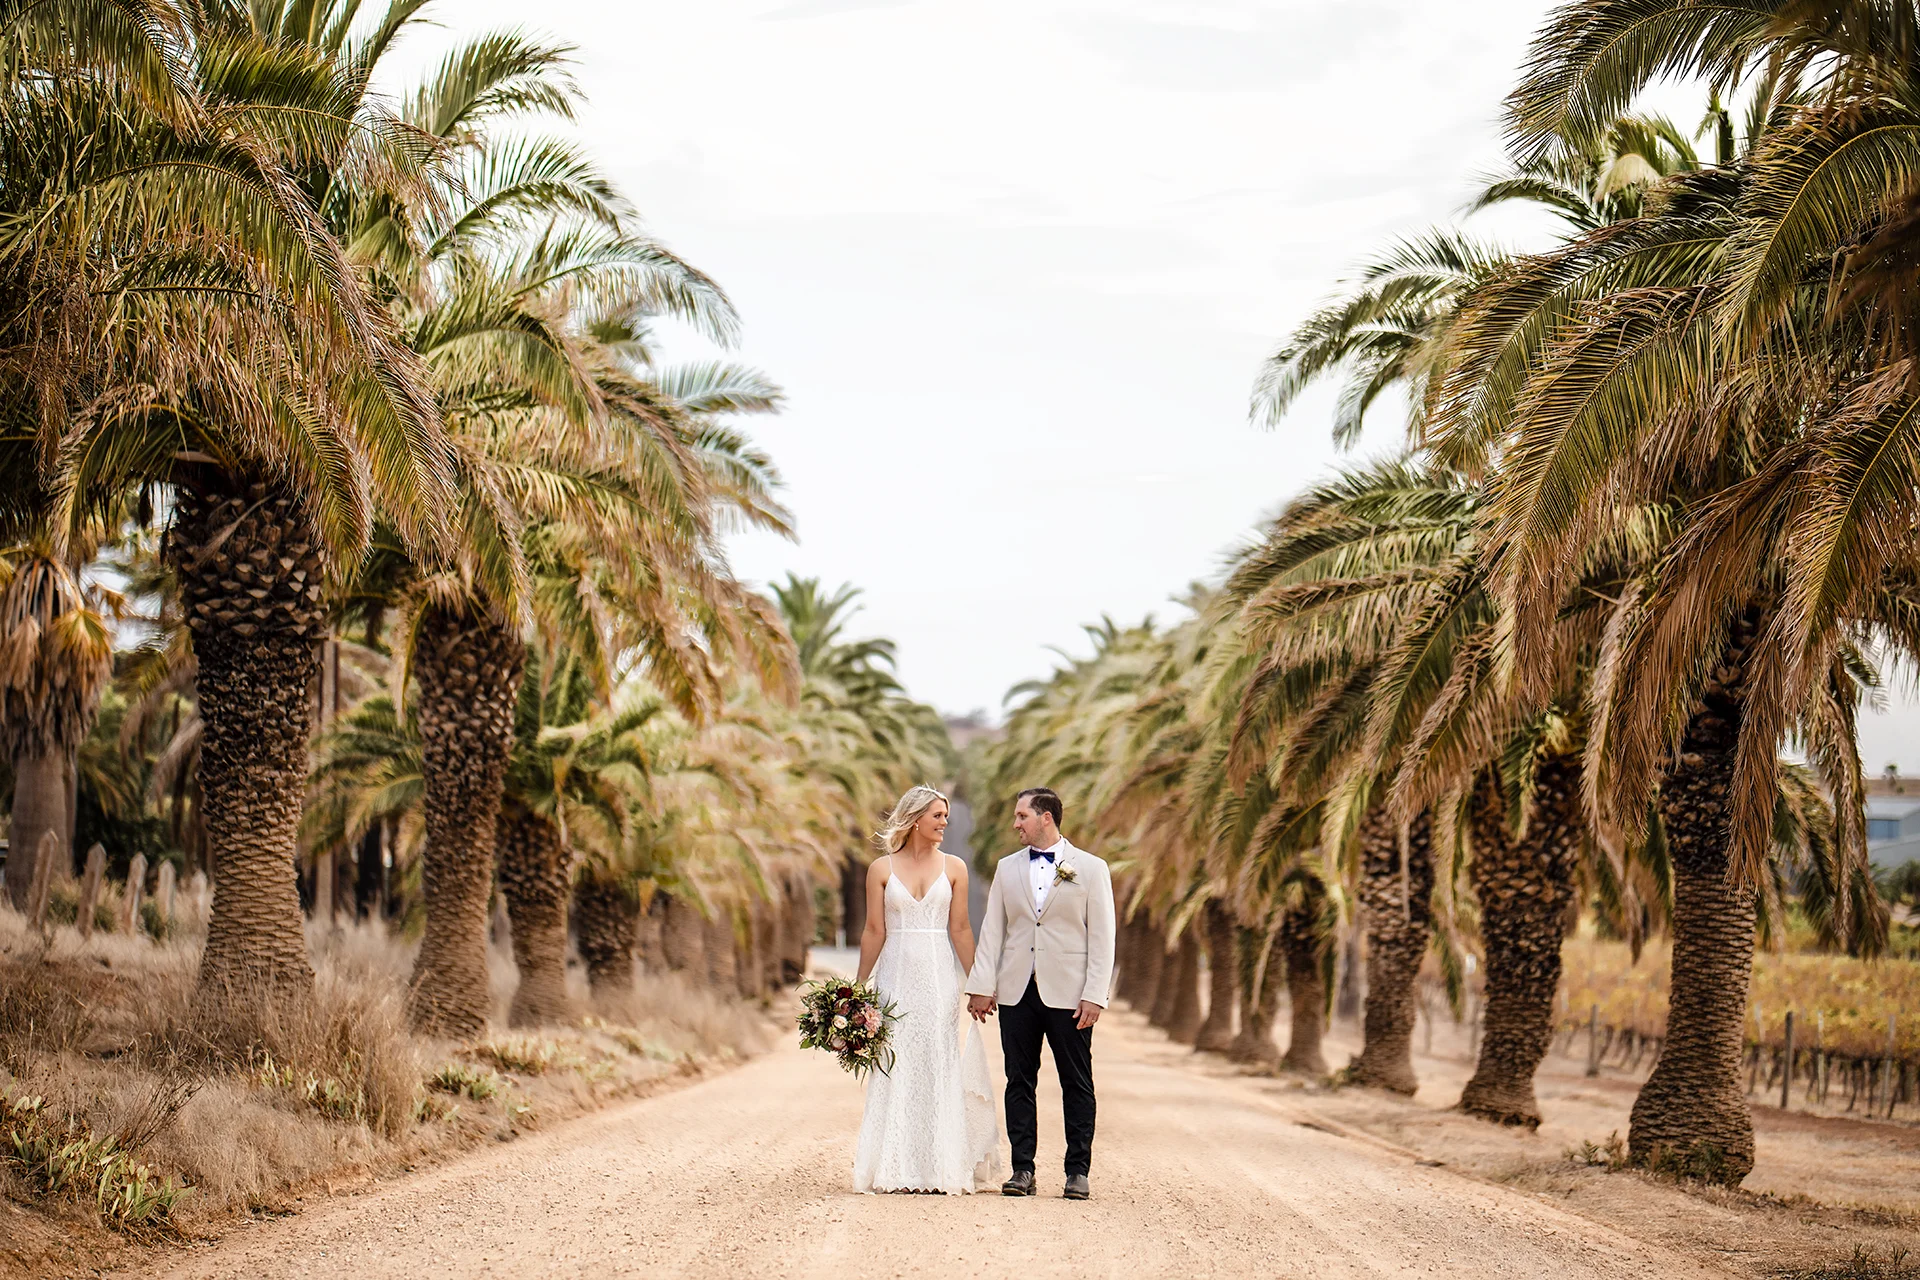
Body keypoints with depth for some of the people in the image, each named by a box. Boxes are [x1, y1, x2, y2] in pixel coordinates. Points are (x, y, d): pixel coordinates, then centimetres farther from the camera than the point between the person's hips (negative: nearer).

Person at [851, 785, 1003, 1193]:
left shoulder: (953, 867, 5)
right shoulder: (881, 869, 4)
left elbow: (960, 929, 2)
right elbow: (874, 931, 5)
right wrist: (859, 989, 3)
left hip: (941, 976, 0)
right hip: (897, 978, 0)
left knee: (943, 1068, -1)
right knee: (898, 1070, 0)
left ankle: (945, 1167, 4)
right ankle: (899, 1169, 5)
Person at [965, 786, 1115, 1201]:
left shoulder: (1091, 869, 2)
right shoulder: (1007, 868, 12)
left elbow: (1102, 937, -1)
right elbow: (992, 930, 11)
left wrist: (1094, 995, -9)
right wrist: (981, 986, 3)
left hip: (1067, 993, -3)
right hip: (1016, 992, 3)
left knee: (1077, 1085, 1)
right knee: (1019, 1082, 4)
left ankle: (1078, 1171, 7)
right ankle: (1022, 1170, 9)